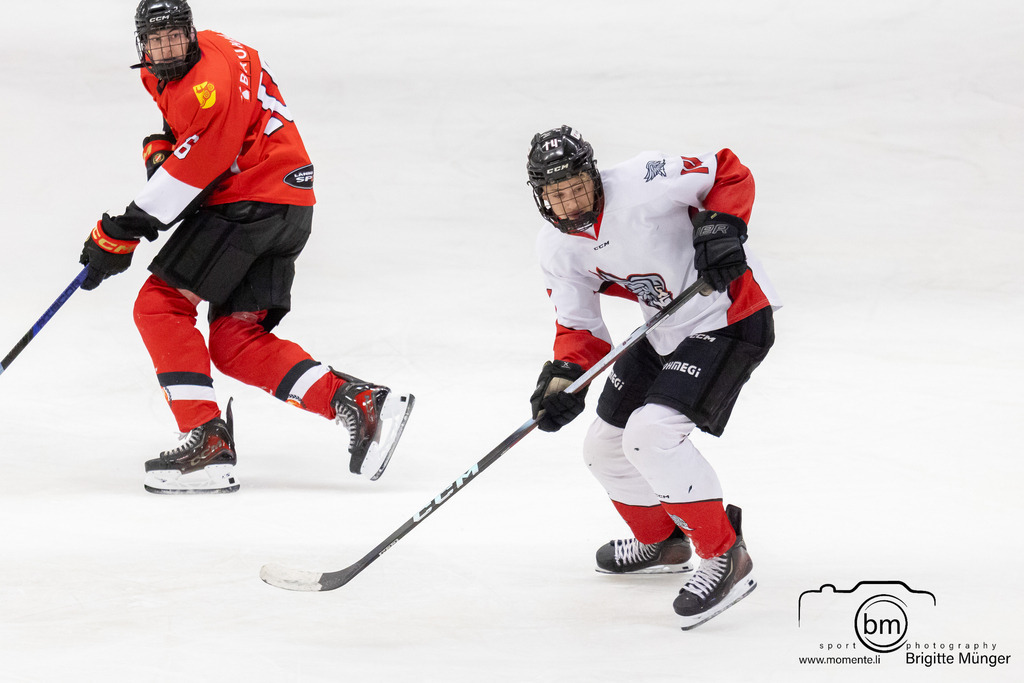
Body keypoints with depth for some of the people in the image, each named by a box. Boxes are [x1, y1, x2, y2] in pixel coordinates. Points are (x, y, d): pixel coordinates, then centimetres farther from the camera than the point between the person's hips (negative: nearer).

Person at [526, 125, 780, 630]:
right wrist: (563, 378, -16)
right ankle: (662, 542, 40)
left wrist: (721, 227, -29)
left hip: (730, 316, -9)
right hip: (666, 331, 9)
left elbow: (729, 173, -14)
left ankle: (725, 558, -16)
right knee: (606, 447, 14)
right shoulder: (556, 248, -2)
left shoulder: (641, 183, -24)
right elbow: (578, 325, 2)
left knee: (650, 433, -25)